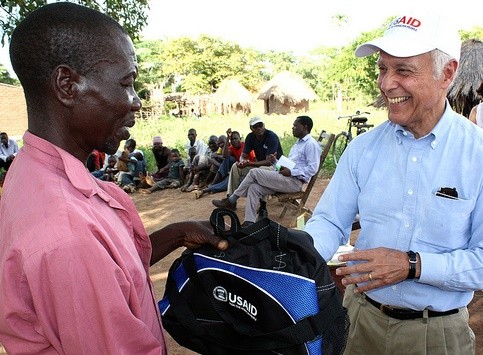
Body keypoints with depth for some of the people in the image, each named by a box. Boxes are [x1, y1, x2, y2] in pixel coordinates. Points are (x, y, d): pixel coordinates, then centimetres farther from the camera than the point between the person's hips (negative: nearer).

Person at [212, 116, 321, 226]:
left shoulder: (311, 144, -7)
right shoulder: (298, 143, 25)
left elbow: (313, 168, -16)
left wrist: (291, 172, -18)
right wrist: (276, 162, 8)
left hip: (294, 181, -9)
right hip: (285, 179, 9)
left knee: (254, 172, -15)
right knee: (254, 187, -12)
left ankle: (231, 201, -3)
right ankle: (249, 223, -16)